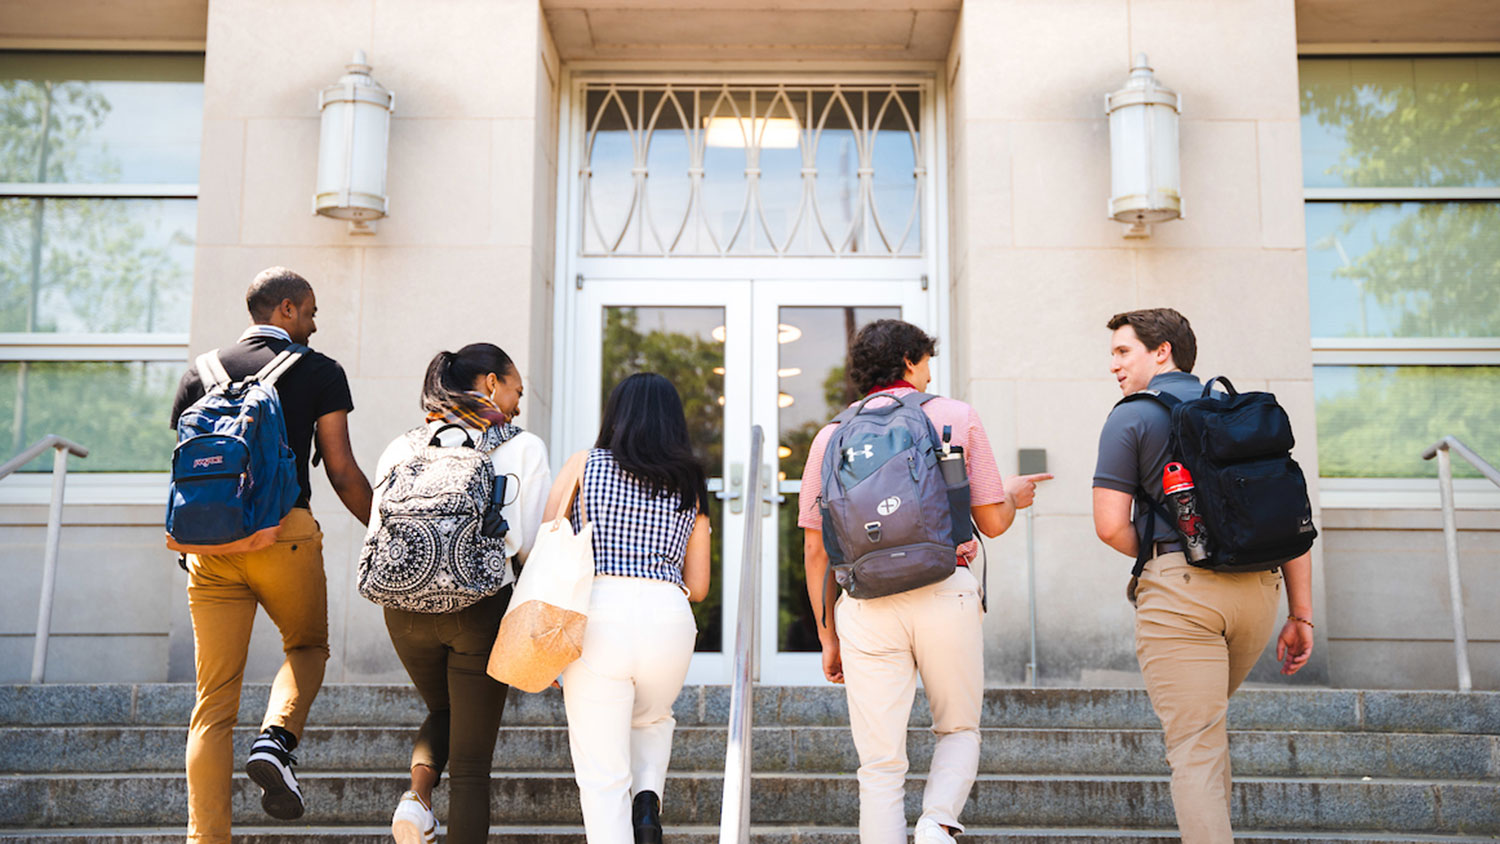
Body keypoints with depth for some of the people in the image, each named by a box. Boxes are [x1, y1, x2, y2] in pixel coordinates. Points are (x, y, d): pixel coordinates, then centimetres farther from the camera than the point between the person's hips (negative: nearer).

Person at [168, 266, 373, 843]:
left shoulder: (199, 375, 15)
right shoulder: (319, 372, 3)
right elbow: (343, 474, 0)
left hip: (209, 542, 3)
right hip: (285, 533, -3)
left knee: (215, 698, 6)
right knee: (308, 647, 22)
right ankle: (276, 740, -5)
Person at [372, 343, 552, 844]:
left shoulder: (403, 448, 8)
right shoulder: (523, 447, -1)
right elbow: (535, 545, -5)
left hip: (407, 609, 4)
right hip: (482, 609, -3)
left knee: (443, 712, 30)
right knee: (471, 764, 7)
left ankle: (417, 796, 4)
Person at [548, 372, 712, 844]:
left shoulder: (584, 465, 7)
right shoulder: (691, 485, 14)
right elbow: (698, 586, 15)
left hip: (598, 614, -3)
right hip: (668, 618, 3)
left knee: (602, 774, 4)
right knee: (652, 721, 33)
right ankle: (648, 798, 8)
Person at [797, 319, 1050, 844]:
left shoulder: (831, 437, 13)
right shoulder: (956, 417, 9)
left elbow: (815, 549, 10)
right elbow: (992, 522, 7)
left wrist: (828, 637, 17)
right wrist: (1014, 496, 30)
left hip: (864, 603, 1)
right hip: (946, 592, -1)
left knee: (881, 764, 7)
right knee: (959, 730, 19)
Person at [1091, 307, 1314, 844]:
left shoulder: (1131, 418, 1)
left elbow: (1111, 526, -7)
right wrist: (1301, 614, 13)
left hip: (1180, 587, -6)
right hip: (1259, 586, 6)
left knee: (1195, 750, -4)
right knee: (1208, 722, 28)